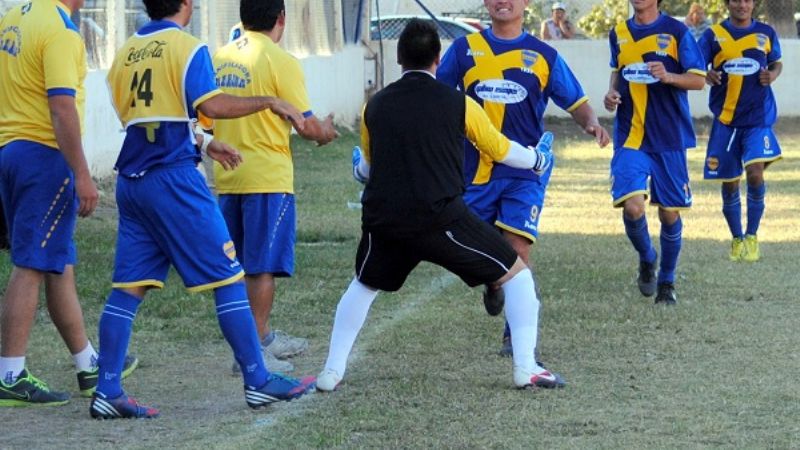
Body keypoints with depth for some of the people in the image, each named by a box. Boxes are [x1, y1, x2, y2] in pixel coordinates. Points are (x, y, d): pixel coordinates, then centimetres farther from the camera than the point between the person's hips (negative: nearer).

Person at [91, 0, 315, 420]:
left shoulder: (125, 53, 15)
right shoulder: (186, 47, -6)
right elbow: (211, 105, -18)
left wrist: (204, 143, 28)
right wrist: (269, 102, -7)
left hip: (131, 180, 7)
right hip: (174, 178, -7)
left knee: (127, 287, 6)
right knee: (228, 278, 1)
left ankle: (107, 391, 1)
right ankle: (257, 381, 3)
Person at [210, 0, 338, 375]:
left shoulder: (220, 58, 7)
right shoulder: (281, 62, -12)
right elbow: (307, 125, -11)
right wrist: (325, 132, 10)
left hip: (227, 177, 7)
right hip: (268, 176, -7)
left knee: (240, 266, 15)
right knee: (262, 266, -2)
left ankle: (264, 338, 29)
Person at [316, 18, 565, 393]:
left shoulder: (375, 106, 8)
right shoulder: (457, 104, 0)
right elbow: (500, 150, 15)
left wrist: (357, 169, 49)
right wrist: (537, 160, 36)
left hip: (382, 218, 3)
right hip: (440, 217, -3)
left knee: (364, 286, 30)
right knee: (516, 274, 10)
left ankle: (331, 372, 23)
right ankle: (526, 368, 1)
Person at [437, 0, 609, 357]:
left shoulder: (544, 56, 4)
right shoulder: (465, 49, 5)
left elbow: (576, 102, 7)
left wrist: (591, 123, -13)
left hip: (524, 170, -2)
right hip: (475, 170, 2)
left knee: (516, 251, -13)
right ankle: (492, 284, 43)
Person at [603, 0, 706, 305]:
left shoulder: (676, 31, -4)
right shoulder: (619, 34, 8)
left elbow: (698, 80, -5)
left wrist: (668, 76, -24)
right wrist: (612, 92, 4)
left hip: (669, 138, -2)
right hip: (630, 138, 2)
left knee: (669, 212, 4)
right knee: (632, 206, -15)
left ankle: (667, 281, 24)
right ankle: (647, 259, 15)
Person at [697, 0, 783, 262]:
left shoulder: (766, 33, 5)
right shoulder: (714, 35, 0)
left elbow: (776, 63, 18)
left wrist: (772, 75, -4)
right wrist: (707, 76, -23)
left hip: (759, 116, 0)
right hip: (726, 119, 0)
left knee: (755, 174, -16)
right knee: (729, 183, 4)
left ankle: (752, 237, 1)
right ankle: (737, 239, 23)